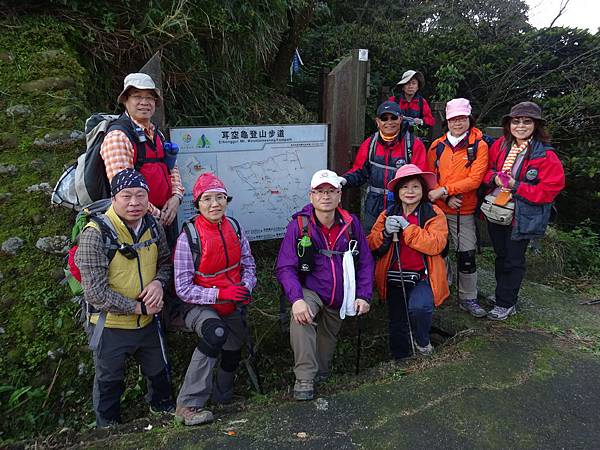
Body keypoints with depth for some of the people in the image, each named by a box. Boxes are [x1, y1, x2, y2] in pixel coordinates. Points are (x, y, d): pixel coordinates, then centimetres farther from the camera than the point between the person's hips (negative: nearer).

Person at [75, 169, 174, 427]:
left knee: (158, 370, 26)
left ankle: (161, 403, 56)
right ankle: (108, 428, 45)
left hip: (148, 322, 5)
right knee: (109, 382, 20)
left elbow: (166, 261, 9)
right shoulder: (95, 234, -23)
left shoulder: (153, 227, -6)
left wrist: (158, 282, -13)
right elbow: (96, 292, -25)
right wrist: (138, 307, -20)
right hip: (111, 326, -5)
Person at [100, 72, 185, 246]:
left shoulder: (156, 133, 16)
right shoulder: (117, 137, -11)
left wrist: (176, 197, 2)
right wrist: (156, 215, -16)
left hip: (166, 216, 8)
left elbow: (172, 168, 21)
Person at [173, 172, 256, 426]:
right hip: (201, 307, -6)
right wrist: (219, 293, -28)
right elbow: (183, 289, -20)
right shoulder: (188, 238, -20)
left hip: (234, 307, 6)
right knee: (216, 333, -36)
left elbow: (248, 265, 5)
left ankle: (222, 397, 51)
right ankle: (188, 405, -22)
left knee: (232, 356, 20)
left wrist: (246, 287, -16)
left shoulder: (234, 228, -5)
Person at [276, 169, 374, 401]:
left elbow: (365, 262, 5)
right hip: (310, 292, -4)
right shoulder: (299, 225, -14)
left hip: (339, 298, 4)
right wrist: (296, 299, -33)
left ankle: (320, 372, 46)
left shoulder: (351, 223, -4)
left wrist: (364, 296, -5)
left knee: (328, 338, 17)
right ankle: (304, 379, -26)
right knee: (301, 317, -34)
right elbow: (285, 267, -18)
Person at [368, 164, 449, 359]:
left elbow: (436, 245, -19)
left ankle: (422, 341, 3)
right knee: (397, 327, 10)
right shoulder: (387, 215, 6)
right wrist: (385, 233, -17)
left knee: (419, 307, -31)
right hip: (394, 279, 4)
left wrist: (407, 227, -22)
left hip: (423, 278, -3)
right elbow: (371, 246, 2)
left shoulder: (434, 214, -4)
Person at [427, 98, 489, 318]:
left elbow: (475, 179, -13)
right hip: (438, 209, 2)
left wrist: (445, 189, -19)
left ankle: (468, 298, 18)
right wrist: (447, 198, -14)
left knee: (467, 256, 2)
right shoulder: (437, 146, 5)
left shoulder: (479, 146, -4)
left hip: (465, 212, -2)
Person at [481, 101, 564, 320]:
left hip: (521, 217, -5)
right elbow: (487, 169, 10)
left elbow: (550, 189, -17)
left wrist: (516, 186, -23)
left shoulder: (545, 155, -14)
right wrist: (495, 178, -12)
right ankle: (503, 295, 39)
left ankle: (505, 304, 24)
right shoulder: (500, 145, 0)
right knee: (501, 256, 20)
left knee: (513, 260, 9)